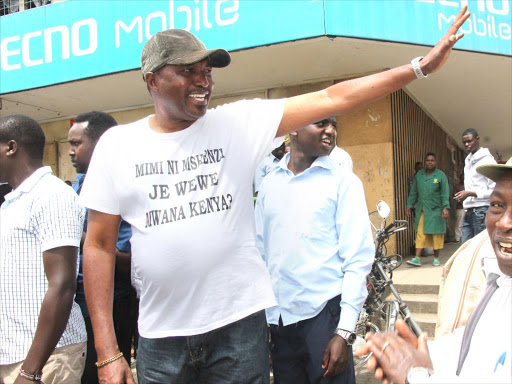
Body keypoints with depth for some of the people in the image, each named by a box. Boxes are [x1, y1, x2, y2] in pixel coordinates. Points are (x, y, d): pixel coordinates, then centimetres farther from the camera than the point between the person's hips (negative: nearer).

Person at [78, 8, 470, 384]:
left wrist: (421, 66, -10)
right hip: (160, 335, 1)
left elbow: (332, 98, -6)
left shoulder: (239, 122, -3)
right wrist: (108, 353, -3)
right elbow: (99, 246, 0)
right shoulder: (116, 145, -1)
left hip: (239, 325, 0)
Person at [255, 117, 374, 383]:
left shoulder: (343, 181, -2)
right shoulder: (269, 183, 8)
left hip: (324, 314, -3)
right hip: (277, 319, 4)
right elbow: (260, 252, 13)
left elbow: (358, 259, -7)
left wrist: (345, 332, -12)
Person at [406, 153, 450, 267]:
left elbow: (445, 193, -6)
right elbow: (413, 192, 14)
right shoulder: (419, 175, 9)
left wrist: (446, 207, -15)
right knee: (420, 233, -2)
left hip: (435, 210, -2)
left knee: (436, 234, 4)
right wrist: (409, 206, 10)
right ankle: (417, 258, -2)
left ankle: (436, 258, 16)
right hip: (421, 210, 3)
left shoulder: (441, 175, -1)